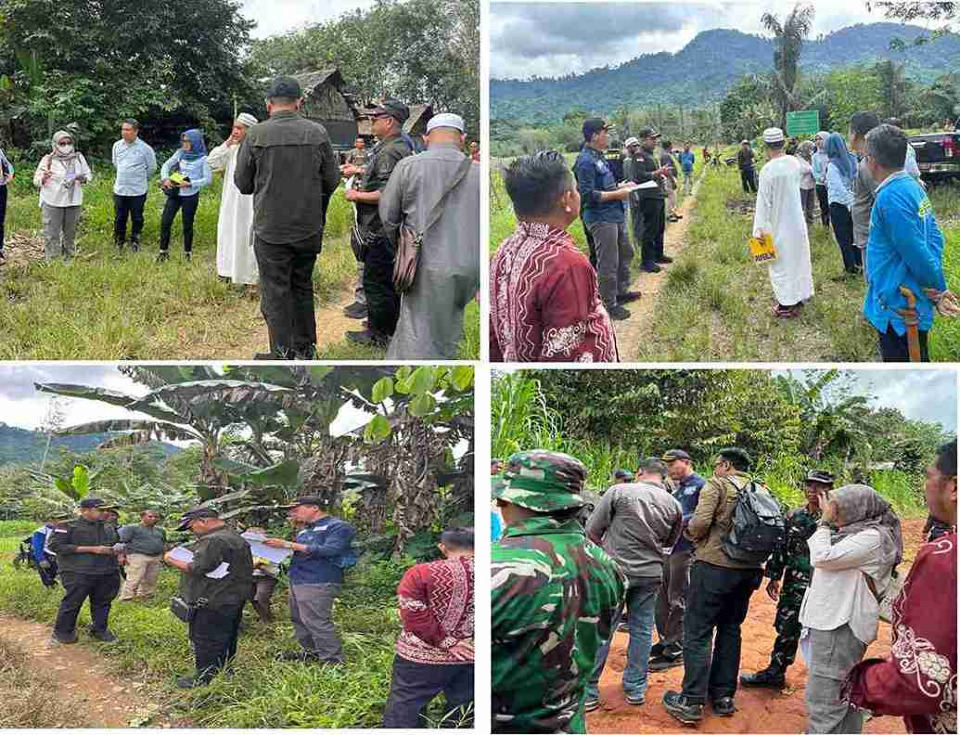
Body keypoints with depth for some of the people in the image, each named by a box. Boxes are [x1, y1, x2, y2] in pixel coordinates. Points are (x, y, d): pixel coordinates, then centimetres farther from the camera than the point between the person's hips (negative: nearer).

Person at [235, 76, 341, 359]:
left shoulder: (255, 135, -10)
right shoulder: (318, 133, -5)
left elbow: (242, 184, -1)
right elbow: (332, 181, 2)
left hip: (271, 229, -3)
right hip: (310, 227, 3)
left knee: (275, 293, 6)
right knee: (303, 287, 18)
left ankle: (282, 355, 9)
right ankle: (305, 350, 26)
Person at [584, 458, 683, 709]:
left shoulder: (619, 492, -9)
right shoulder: (674, 505, 3)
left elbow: (592, 530, -5)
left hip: (615, 570, -3)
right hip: (651, 573, 3)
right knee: (642, 631, 14)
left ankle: (588, 692, 7)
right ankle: (635, 689, 21)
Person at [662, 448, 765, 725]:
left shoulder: (717, 485, -6)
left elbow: (700, 522, -17)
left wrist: (689, 531, 3)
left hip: (715, 565, -6)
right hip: (749, 570, 6)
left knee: (697, 632, -1)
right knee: (730, 630, 17)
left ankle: (691, 702, -3)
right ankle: (724, 697, 21)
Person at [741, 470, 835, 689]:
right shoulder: (794, 516, 7)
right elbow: (781, 547, 12)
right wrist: (774, 577, 11)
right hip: (793, 586, 6)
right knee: (785, 630, 17)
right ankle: (775, 673, 32)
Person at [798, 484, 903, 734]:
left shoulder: (872, 537, -15)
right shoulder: (857, 533, 15)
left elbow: (822, 558, -18)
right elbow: (819, 557, 19)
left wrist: (825, 522, -9)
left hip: (840, 626, -10)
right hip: (834, 622, 10)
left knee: (823, 703, -10)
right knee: (844, 695, 19)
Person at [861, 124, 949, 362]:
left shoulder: (891, 198, -25)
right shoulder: (913, 186, 7)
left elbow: (917, 253, -25)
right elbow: (935, 235, 10)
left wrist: (938, 289, -10)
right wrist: (936, 290, 2)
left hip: (898, 308, -10)